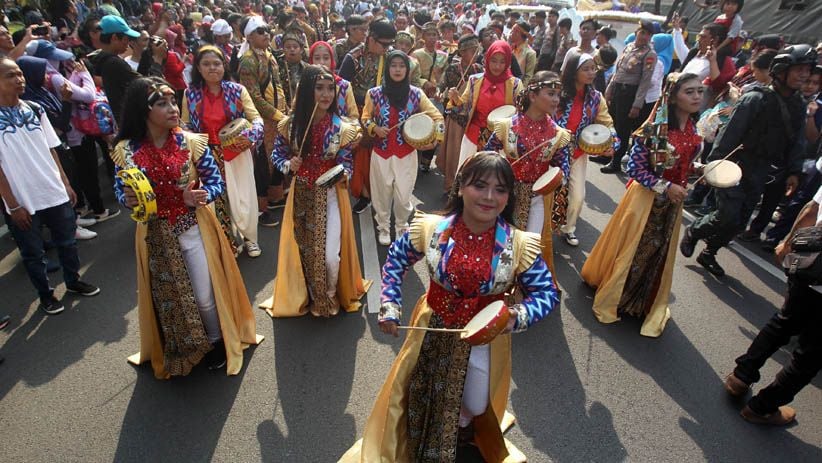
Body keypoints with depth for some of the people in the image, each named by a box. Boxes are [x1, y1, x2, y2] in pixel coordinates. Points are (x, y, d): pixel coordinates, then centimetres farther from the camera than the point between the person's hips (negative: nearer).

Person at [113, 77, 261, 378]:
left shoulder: (191, 142, -11)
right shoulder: (125, 151, -8)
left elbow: (217, 182, -7)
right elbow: (120, 189, 3)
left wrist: (202, 196, -27)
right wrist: (127, 200, -19)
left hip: (194, 229, -1)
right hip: (155, 234, 2)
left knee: (204, 296, 6)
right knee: (167, 297, 17)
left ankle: (217, 341, 37)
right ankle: (176, 352, 44)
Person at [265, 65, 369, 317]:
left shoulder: (342, 128, -10)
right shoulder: (290, 124, -6)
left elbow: (346, 165, -8)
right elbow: (276, 155, 4)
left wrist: (342, 173, -30)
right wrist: (288, 165, -17)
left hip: (330, 196, -2)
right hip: (301, 195, 2)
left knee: (330, 254, -4)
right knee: (303, 249, 14)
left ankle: (330, 296, 28)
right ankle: (312, 297, 40)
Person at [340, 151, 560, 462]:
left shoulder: (519, 246, -20)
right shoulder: (431, 229, -18)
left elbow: (547, 294, -11)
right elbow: (396, 259, -2)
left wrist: (518, 316, -30)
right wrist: (390, 306, -9)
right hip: (433, 332, 1)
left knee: (475, 407, 22)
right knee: (422, 397, 23)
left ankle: (463, 428, 63)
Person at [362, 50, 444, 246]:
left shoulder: (416, 94, -3)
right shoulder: (375, 93, -3)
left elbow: (437, 117, 2)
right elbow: (365, 118, 9)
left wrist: (435, 139, -12)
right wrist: (375, 128, -12)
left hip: (407, 154, 0)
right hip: (381, 154, 0)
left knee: (403, 196, 3)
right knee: (382, 194, 11)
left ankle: (402, 227, 29)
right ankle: (383, 228, 32)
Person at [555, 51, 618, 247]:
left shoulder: (595, 97, -3)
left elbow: (607, 123, 2)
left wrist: (613, 144, -14)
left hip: (578, 153, 3)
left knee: (578, 196, 6)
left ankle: (568, 228, 31)